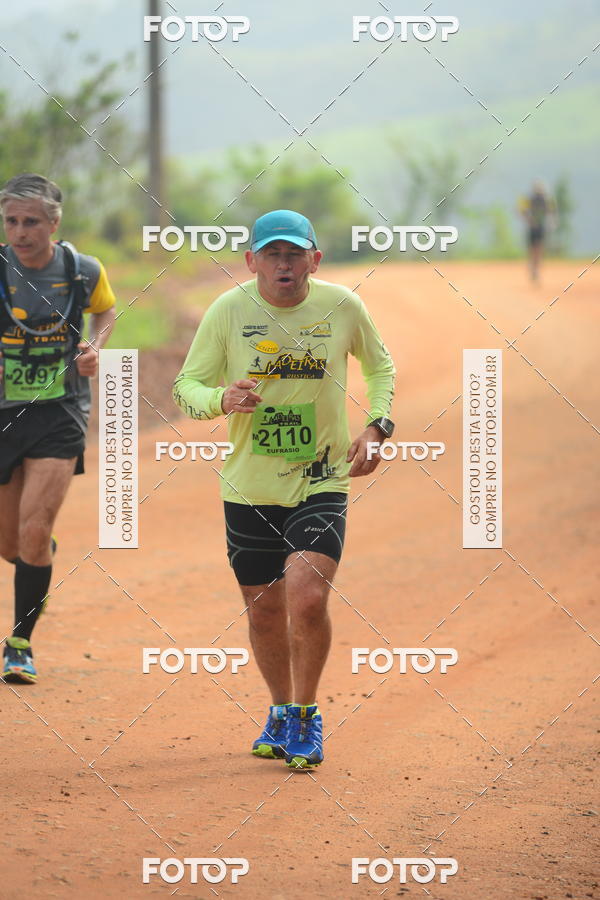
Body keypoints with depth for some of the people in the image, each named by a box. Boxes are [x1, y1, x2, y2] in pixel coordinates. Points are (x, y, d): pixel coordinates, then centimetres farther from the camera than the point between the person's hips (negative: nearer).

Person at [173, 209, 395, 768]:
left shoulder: (343, 307, -4)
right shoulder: (228, 311, -6)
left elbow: (380, 366, 15)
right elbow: (186, 387, -1)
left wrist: (377, 426, -1)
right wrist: (222, 400, -23)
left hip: (321, 483, -1)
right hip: (249, 489, 1)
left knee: (307, 597, -19)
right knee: (264, 611, 10)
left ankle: (304, 716, 4)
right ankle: (281, 712, 36)